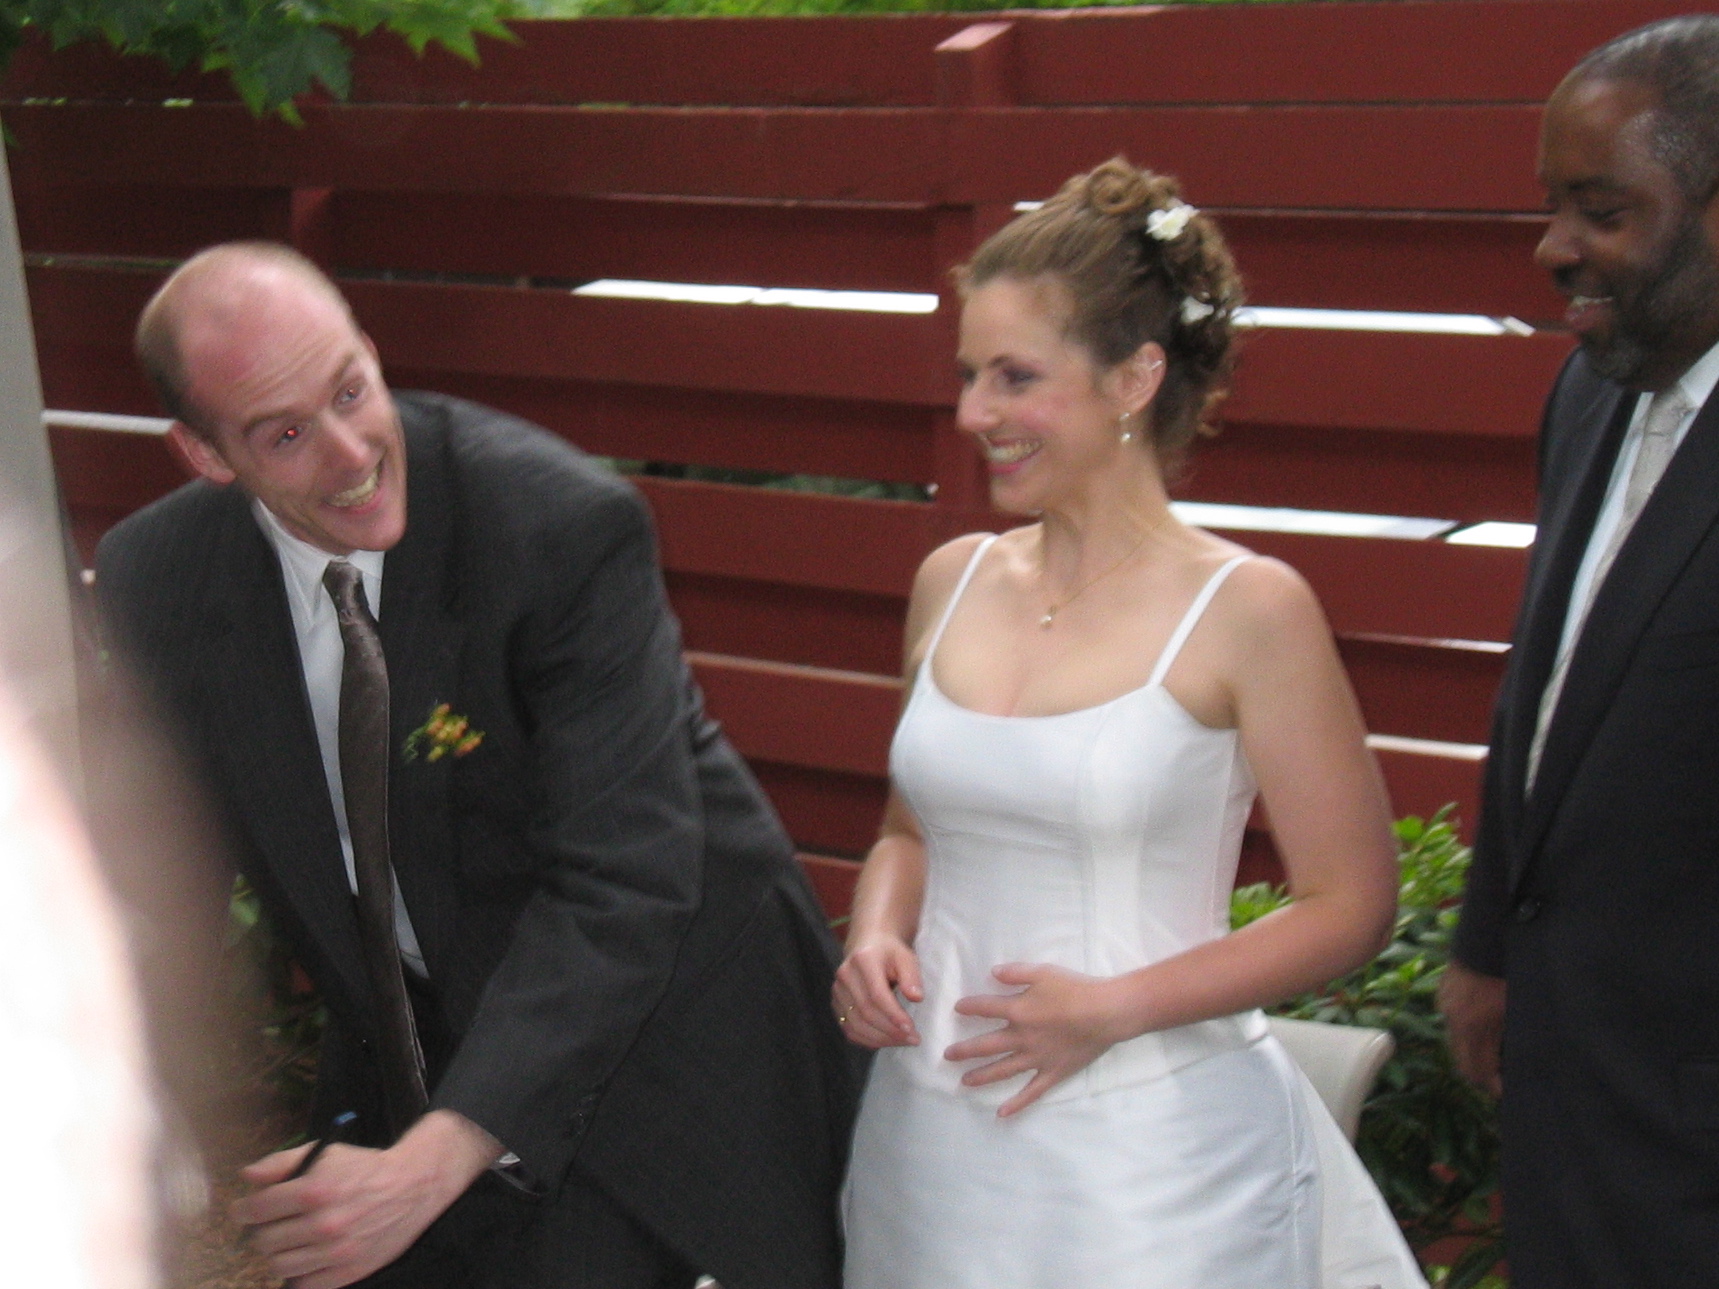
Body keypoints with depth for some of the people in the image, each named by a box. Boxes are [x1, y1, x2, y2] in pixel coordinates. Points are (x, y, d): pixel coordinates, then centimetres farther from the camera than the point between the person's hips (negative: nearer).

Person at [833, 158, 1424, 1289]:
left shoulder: (1248, 609, -11)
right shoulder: (954, 581, 4)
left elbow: (1351, 907, -8)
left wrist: (1117, 1006, -16)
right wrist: (878, 936, -2)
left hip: (1152, 1144, -4)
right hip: (934, 1136, 5)